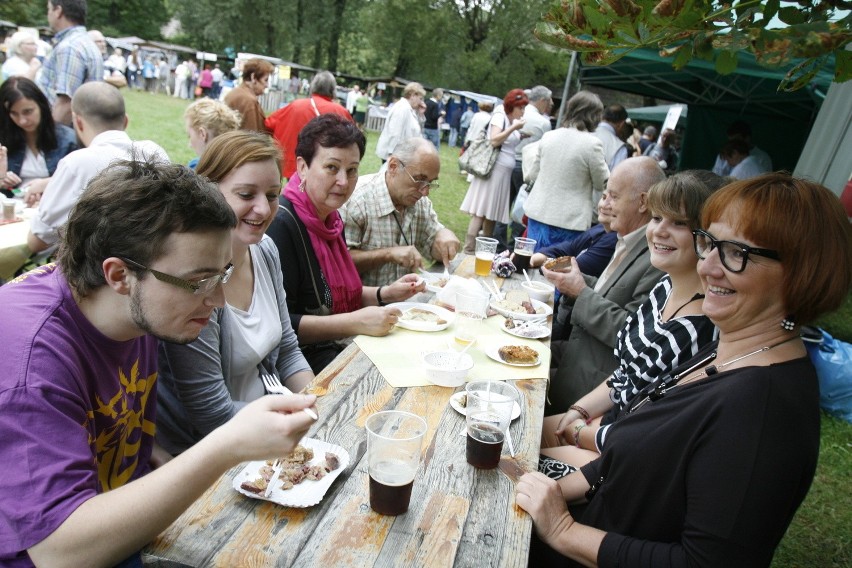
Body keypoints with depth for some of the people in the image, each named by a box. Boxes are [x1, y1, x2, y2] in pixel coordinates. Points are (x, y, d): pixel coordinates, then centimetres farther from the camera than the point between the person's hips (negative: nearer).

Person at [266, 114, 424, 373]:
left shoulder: (331, 217, 9)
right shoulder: (281, 223, -19)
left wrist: (385, 294, 7)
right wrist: (356, 322, -24)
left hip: (340, 347, 8)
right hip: (304, 357, -8)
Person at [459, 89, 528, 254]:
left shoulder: (514, 120, 16)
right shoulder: (499, 116, -7)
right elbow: (494, 141, -19)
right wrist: (514, 127, -18)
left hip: (505, 172, 8)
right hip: (493, 169, -8)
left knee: (492, 213, 10)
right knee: (480, 212, -8)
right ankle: (468, 251, -6)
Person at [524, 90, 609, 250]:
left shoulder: (548, 137, 2)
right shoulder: (592, 143, -13)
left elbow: (534, 174, 13)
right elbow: (602, 184, -2)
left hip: (538, 215, 5)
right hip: (570, 222, -5)